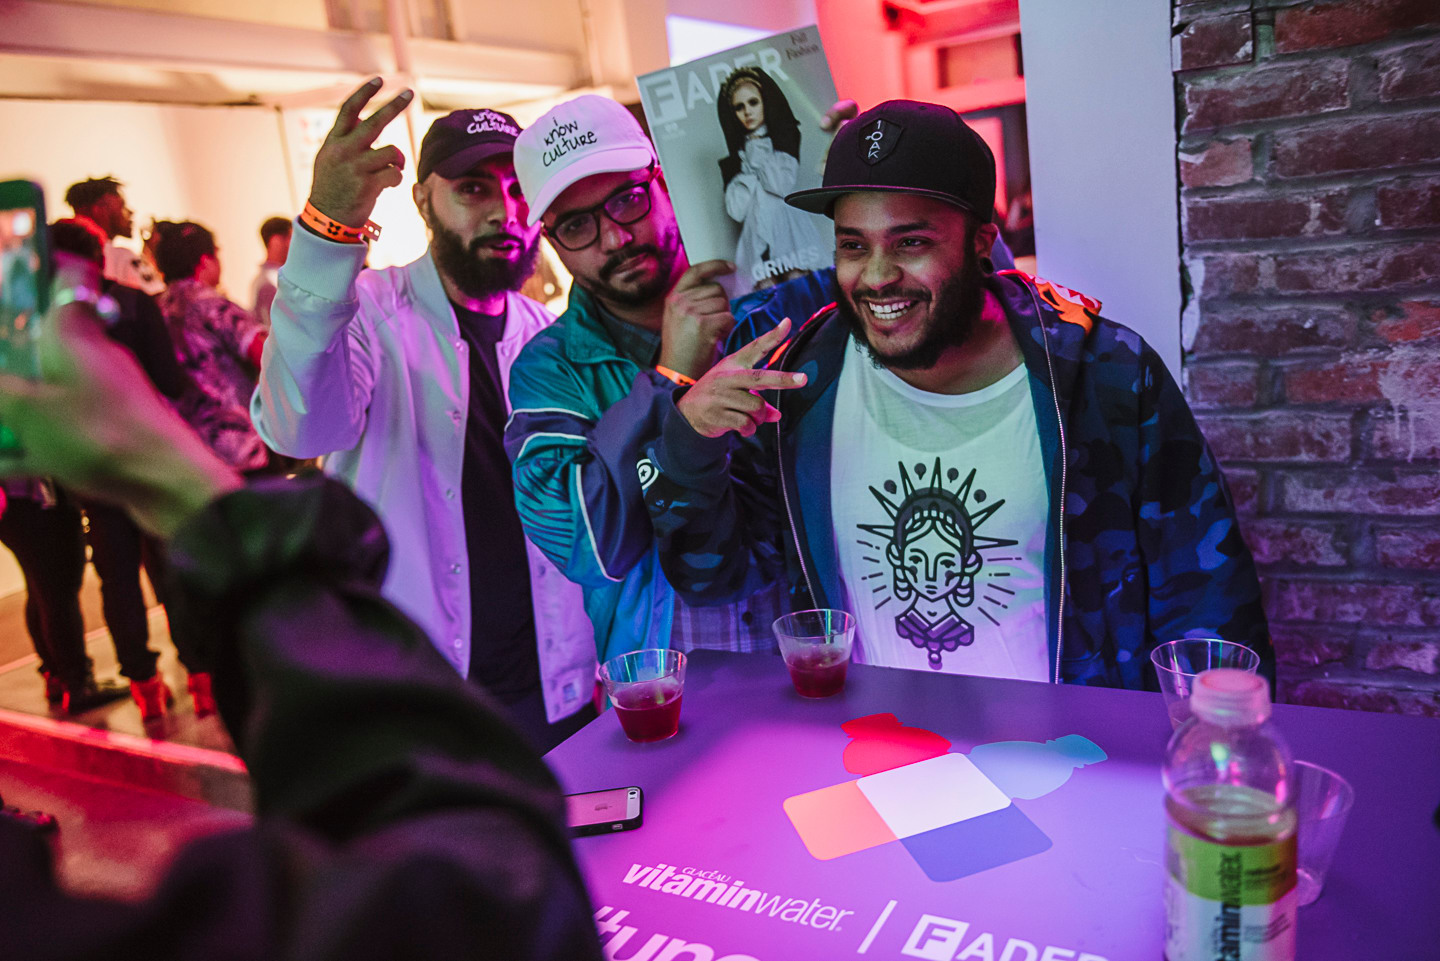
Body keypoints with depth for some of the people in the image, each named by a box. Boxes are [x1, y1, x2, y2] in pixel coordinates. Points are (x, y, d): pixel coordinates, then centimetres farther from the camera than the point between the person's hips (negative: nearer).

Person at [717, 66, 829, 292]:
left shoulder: (785, 140, 13)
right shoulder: (735, 159, 18)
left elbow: (782, 185, -6)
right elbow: (736, 210, 3)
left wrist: (757, 151, 5)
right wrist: (749, 163, 3)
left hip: (789, 229, -2)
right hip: (757, 235, 2)